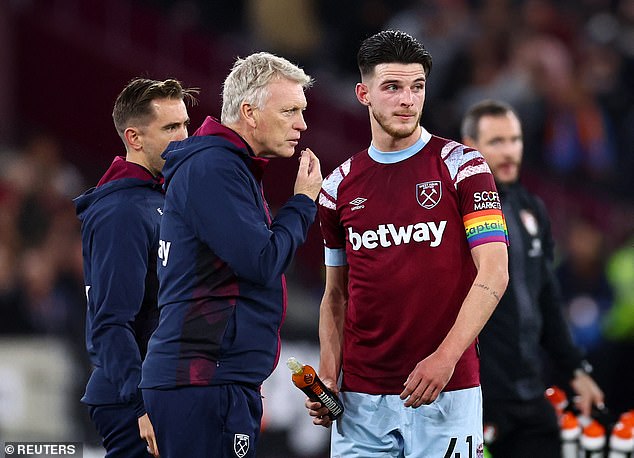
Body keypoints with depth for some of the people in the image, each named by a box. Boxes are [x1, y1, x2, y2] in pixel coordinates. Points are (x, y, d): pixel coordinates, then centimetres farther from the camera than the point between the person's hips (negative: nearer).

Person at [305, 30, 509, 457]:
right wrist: (327, 378, 2)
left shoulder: (461, 166, -1)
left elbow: (493, 274, -8)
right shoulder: (341, 185, 10)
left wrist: (445, 357, -19)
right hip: (361, 398, 3)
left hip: (446, 390, -3)